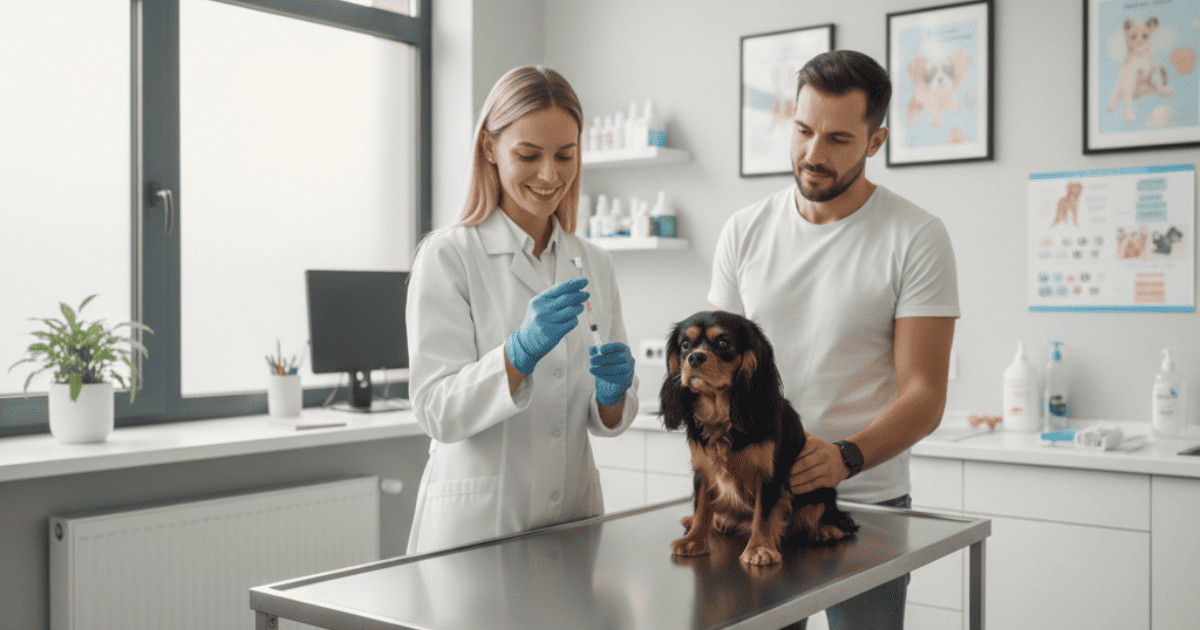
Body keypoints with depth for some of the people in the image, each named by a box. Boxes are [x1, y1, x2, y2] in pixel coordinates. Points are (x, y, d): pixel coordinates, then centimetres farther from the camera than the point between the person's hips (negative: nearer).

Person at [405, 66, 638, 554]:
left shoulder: (594, 265, 6)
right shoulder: (447, 256, -9)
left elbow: (609, 420, 8)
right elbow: (436, 411, -15)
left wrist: (612, 393, -14)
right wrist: (521, 352, -30)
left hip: (572, 520, 5)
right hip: (477, 525, -4)